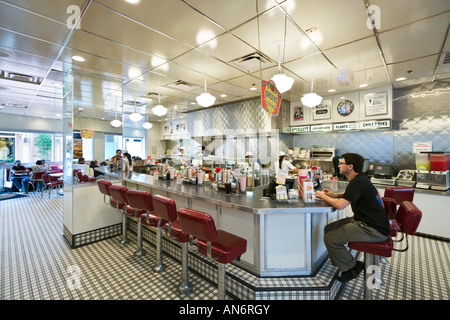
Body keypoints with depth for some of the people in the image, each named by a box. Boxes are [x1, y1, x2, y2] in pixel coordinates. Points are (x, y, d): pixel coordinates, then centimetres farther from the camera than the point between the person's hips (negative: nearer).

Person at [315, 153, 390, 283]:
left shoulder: (358, 182, -23)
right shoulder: (359, 179, 9)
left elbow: (340, 205, -29)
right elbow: (350, 195, 30)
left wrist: (322, 196, -11)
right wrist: (334, 195, 12)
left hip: (374, 230, -10)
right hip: (363, 220, 10)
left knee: (330, 238, -16)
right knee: (329, 228, 6)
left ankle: (351, 268, 8)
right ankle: (342, 263, 18)